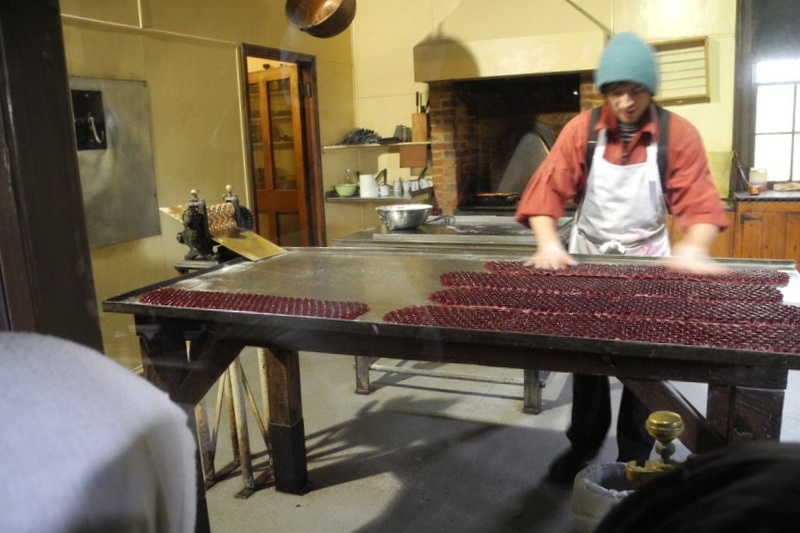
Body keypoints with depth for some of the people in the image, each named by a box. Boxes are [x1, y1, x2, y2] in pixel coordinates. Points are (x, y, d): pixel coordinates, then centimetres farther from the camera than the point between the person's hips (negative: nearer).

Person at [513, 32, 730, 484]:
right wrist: (550, 245, -32)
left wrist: (693, 250, -36)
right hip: (588, 256, 1)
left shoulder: (679, 135, -12)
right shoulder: (581, 130, -10)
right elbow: (548, 189, -17)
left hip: (647, 260, 0)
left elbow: (699, 199, -17)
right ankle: (583, 448, 26)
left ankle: (636, 459, 23)